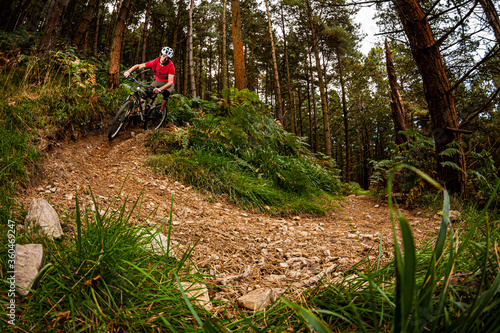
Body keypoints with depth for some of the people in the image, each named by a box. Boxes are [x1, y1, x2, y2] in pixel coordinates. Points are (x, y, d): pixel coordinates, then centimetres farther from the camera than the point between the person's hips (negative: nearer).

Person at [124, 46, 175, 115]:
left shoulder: (170, 66, -29)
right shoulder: (154, 62, -20)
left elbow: (170, 82, -39)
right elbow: (138, 66, -16)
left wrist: (160, 89, -56)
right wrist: (129, 71, -36)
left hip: (167, 83, -3)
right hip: (157, 81, 3)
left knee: (166, 94, -34)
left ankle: (161, 112, -14)